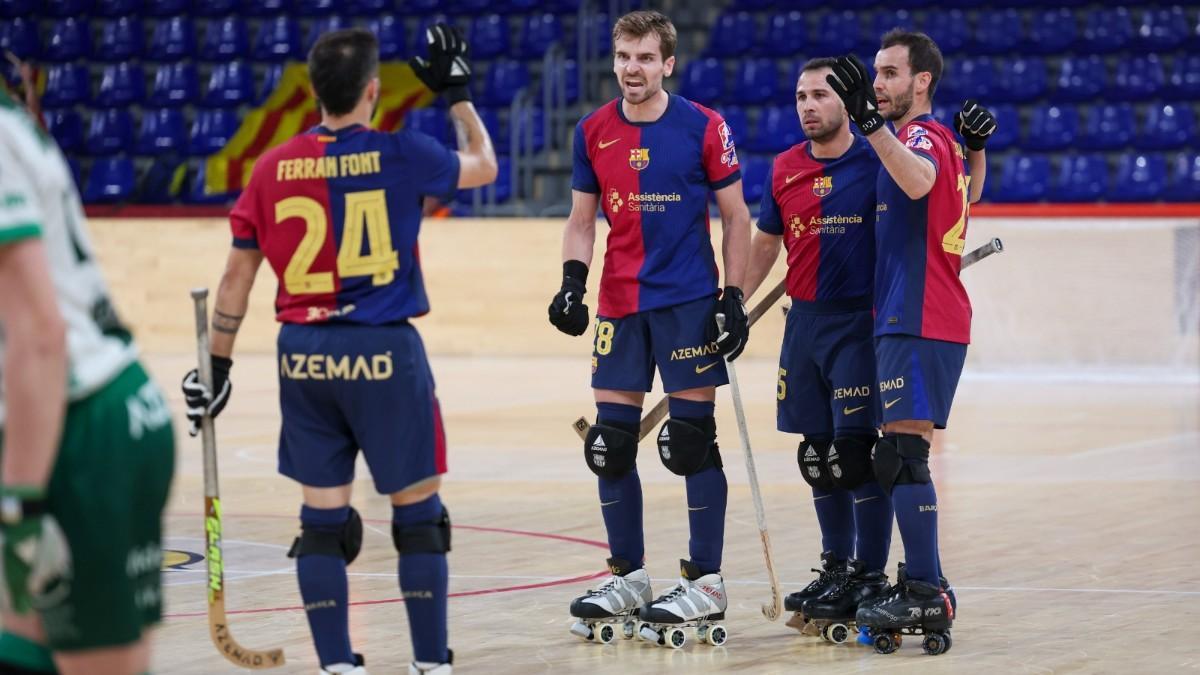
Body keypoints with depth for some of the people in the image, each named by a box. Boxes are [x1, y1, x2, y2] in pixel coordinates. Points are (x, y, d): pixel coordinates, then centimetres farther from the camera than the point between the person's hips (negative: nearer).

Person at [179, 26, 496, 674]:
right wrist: (457, 92, 26)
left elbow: (237, 275, 6)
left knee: (322, 516, 9)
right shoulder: (401, 155, -5)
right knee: (418, 511, 7)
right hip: (384, 353, -3)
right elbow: (483, 166, 15)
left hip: (304, 355, 3)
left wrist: (218, 363, 14)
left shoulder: (273, 168, 2)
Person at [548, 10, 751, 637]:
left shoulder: (704, 128, -5)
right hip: (619, 305, 4)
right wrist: (572, 280, -1)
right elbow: (582, 219, 14)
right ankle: (628, 575, 16)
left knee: (691, 439, -4)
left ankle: (705, 582, 3)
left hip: (688, 302, -4)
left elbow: (736, 218, 0)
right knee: (609, 442, 4)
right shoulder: (593, 132, 6)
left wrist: (734, 298, -6)